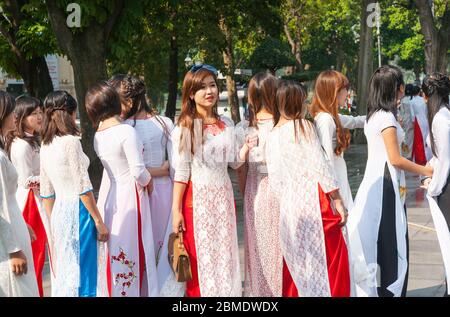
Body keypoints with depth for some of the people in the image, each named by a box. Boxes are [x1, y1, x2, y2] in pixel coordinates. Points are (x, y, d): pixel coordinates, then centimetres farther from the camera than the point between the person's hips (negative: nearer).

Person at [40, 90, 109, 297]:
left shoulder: (45, 146, 9)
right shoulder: (71, 142, -12)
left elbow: (46, 192, 13)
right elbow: (83, 188, -14)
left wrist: (53, 223, 20)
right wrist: (98, 221, -9)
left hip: (58, 212, 7)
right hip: (77, 210, -7)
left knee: (63, 274, 12)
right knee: (82, 272, -4)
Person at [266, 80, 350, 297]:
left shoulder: (272, 136, 10)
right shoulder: (303, 127, -4)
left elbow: (274, 179, 9)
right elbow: (320, 166, -9)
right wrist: (337, 201, -5)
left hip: (288, 205, 6)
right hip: (313, 198, -6)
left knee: (296, 265, 11)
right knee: (332, 257, 0)